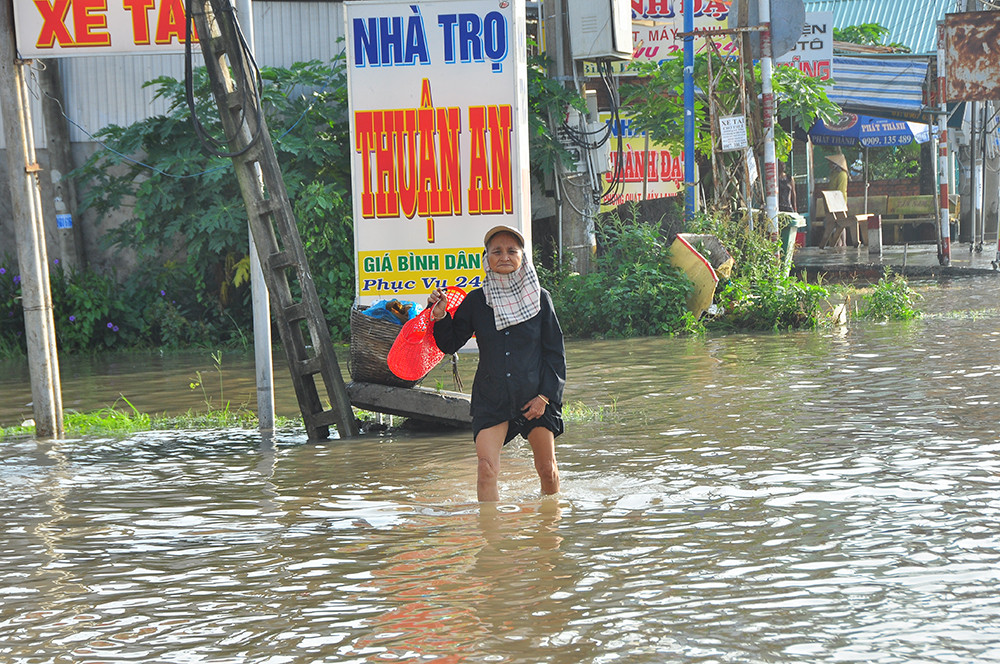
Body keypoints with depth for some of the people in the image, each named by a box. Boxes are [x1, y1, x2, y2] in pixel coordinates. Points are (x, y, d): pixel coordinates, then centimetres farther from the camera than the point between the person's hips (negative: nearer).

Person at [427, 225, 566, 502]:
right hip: (491, 398, 0)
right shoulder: (476, 301, 2)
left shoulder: (540, 298, 1)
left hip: (535, 395, 0)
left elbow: (555, 353, 4)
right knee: (487, 469, -16)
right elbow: (450, 344, 11)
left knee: (547, 469, 8)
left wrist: (545, 396, -4)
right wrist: (440, 317, -8)